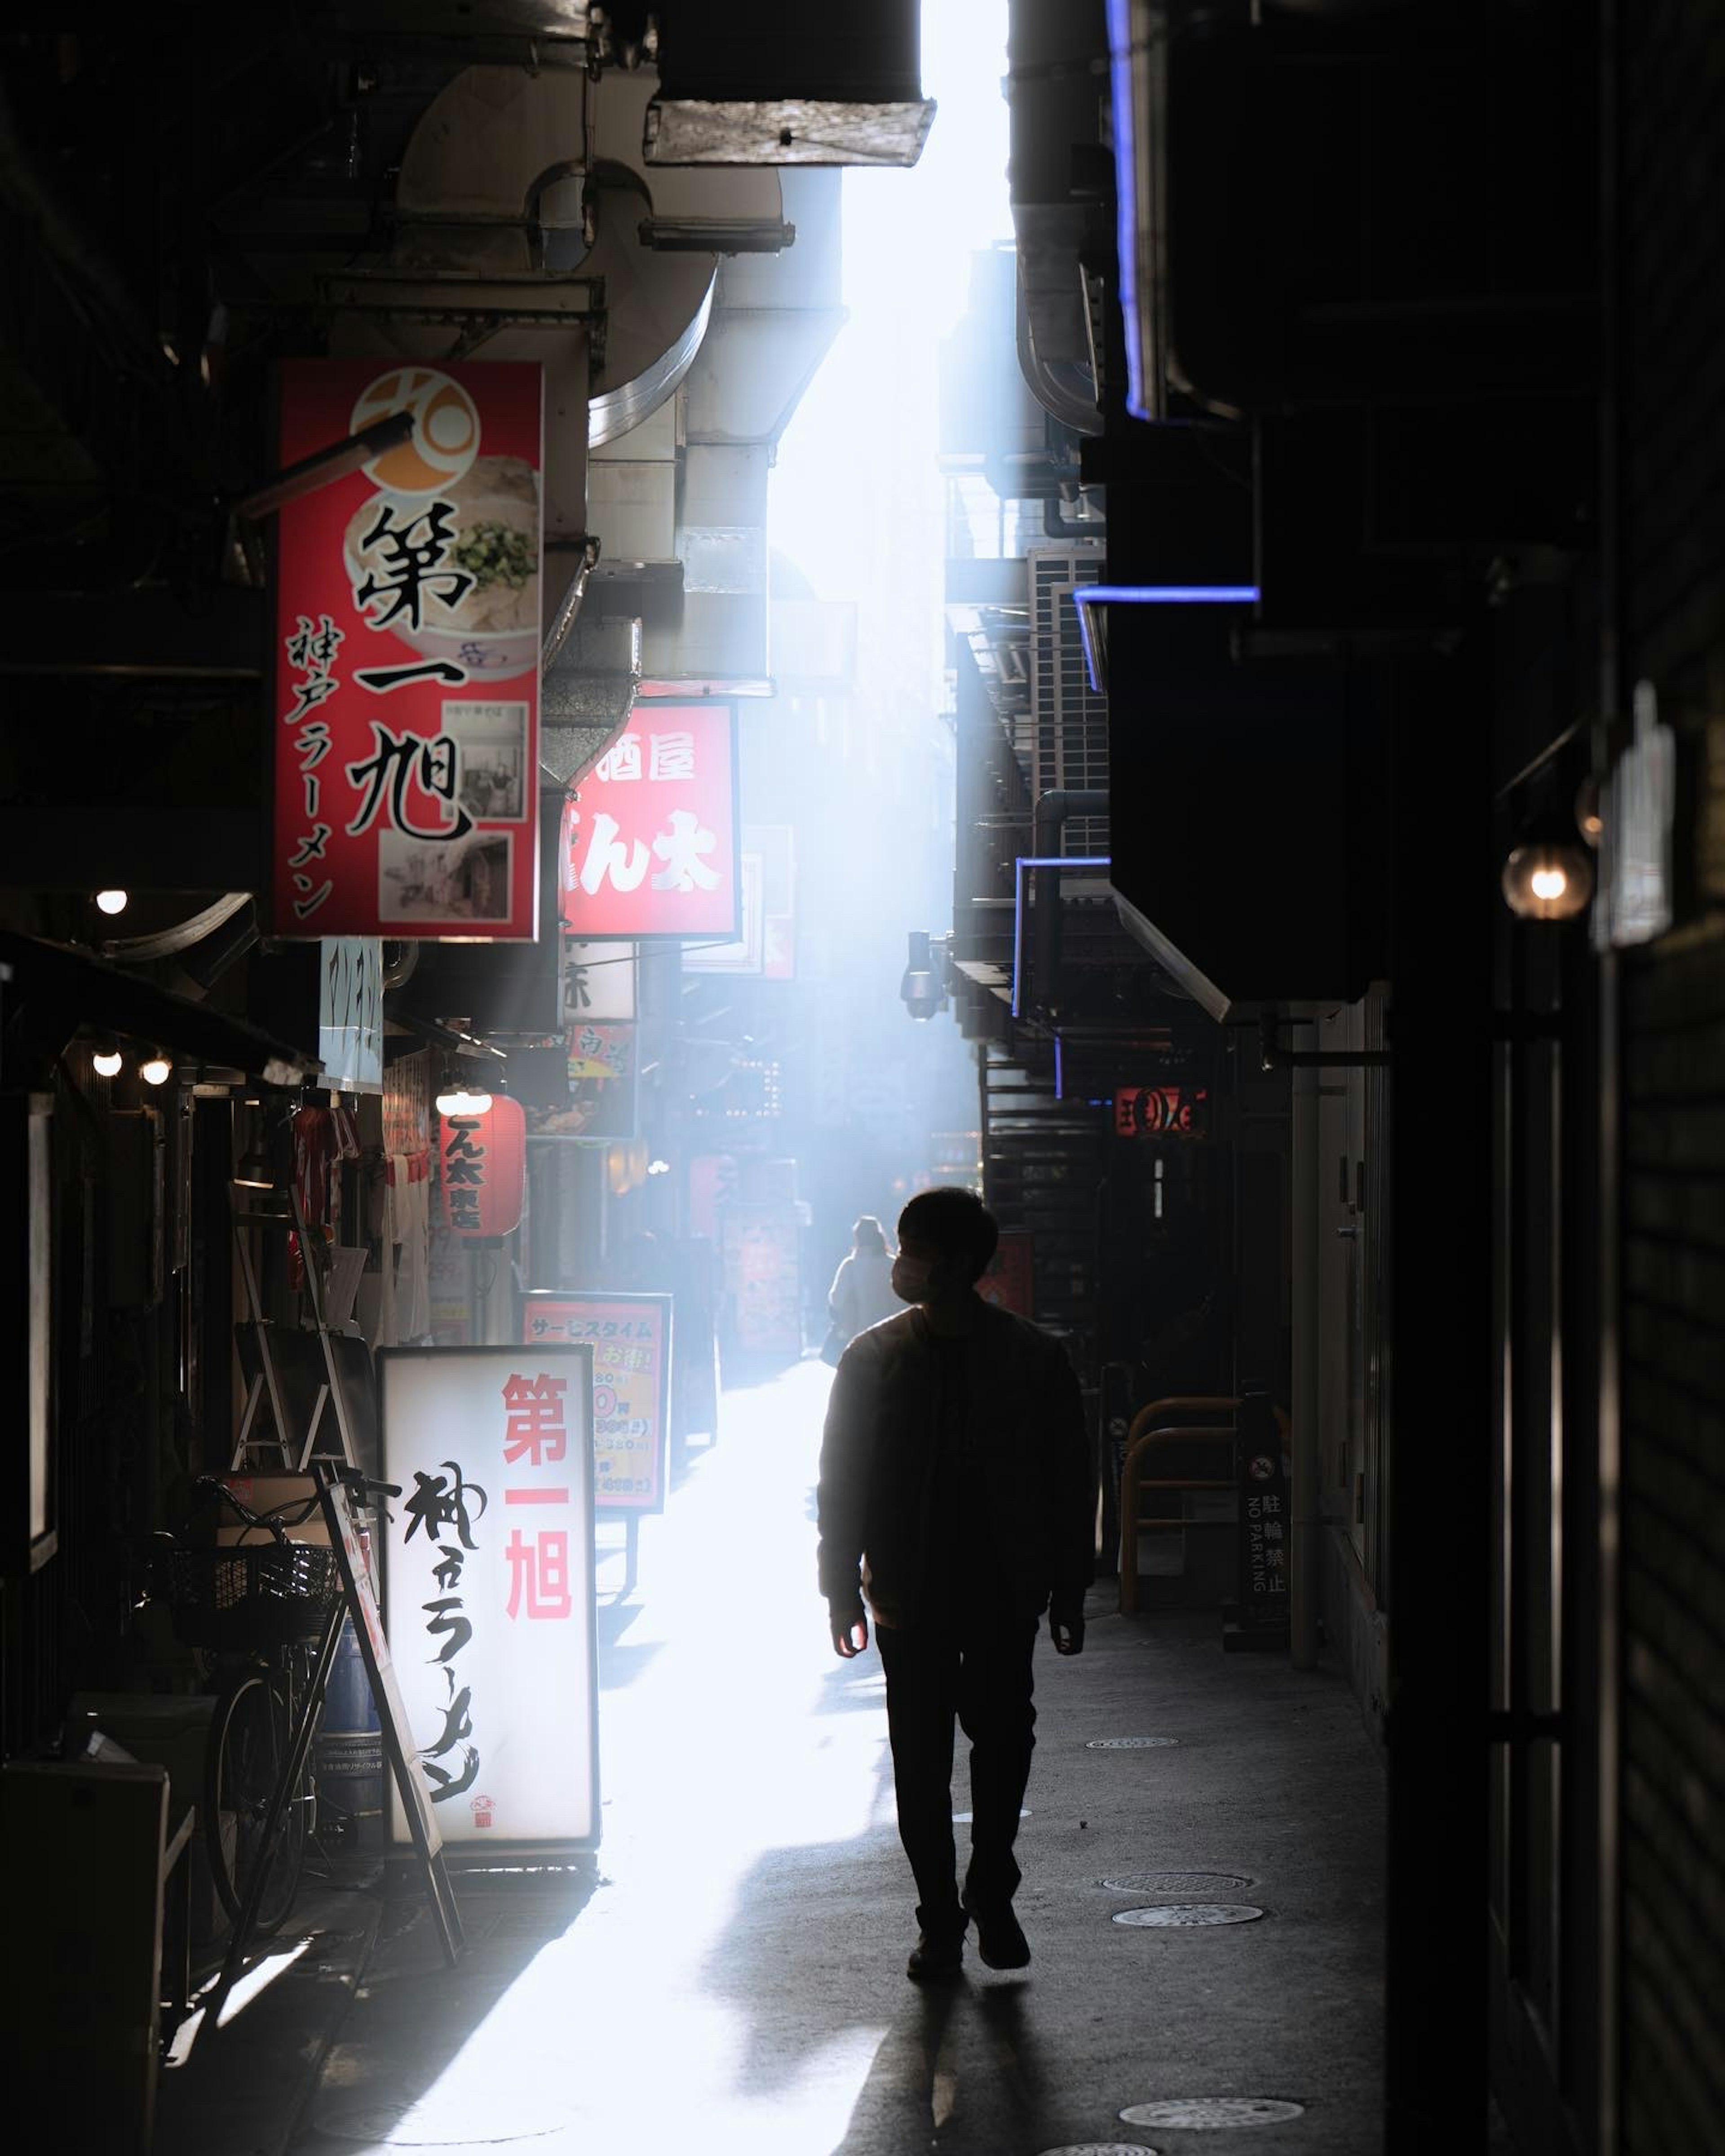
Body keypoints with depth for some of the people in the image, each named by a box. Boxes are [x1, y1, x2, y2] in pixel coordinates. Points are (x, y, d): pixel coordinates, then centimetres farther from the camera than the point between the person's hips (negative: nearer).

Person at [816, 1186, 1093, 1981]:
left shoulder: (1033, 1359, 0)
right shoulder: (872, 1360, 3)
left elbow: (1070, 1483, 5)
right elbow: (841, 1483, 6)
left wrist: (1067, 1593, 2)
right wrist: (843, 1591, 1)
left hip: (1003, 1589, -1)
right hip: (908, 1591, 1)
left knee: (1004, 1736, -5)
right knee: (921, 1759, 2)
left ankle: (990, 1893, 17)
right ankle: (940, 1919, 12)